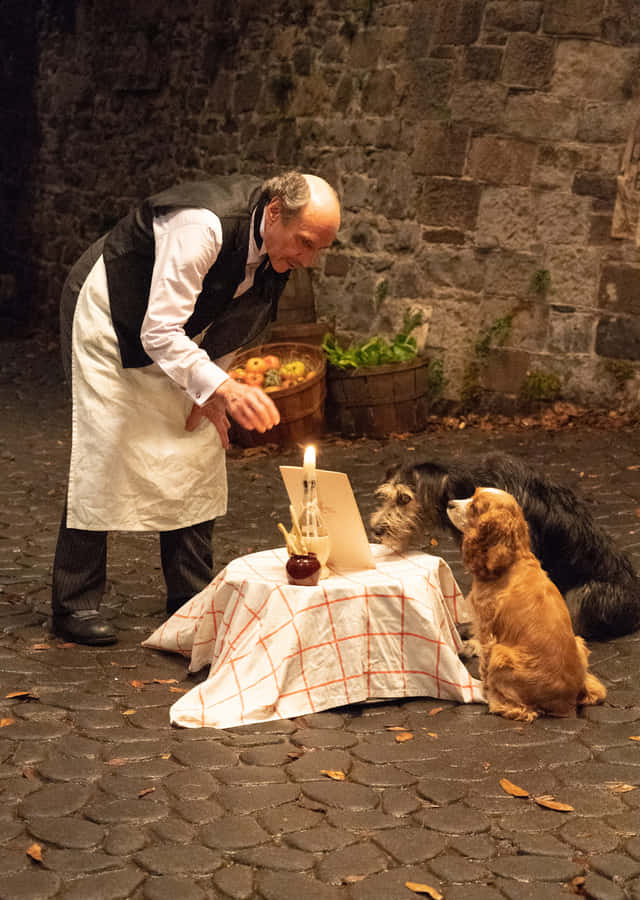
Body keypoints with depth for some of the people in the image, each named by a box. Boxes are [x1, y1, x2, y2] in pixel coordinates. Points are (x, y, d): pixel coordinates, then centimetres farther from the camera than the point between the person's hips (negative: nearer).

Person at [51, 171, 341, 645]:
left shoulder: (278, 240, -12)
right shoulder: (203, 225, -37)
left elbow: (232, 316, 5)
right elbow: (160, 333, -38)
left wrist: (210, 390, -1)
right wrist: (221, 387, -48)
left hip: (178, 338, 8)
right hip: (109, 316, -8)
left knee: (198, 454, 4)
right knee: (103, 454, -10)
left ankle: (192, 600, 13)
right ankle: (75, 605, 2)